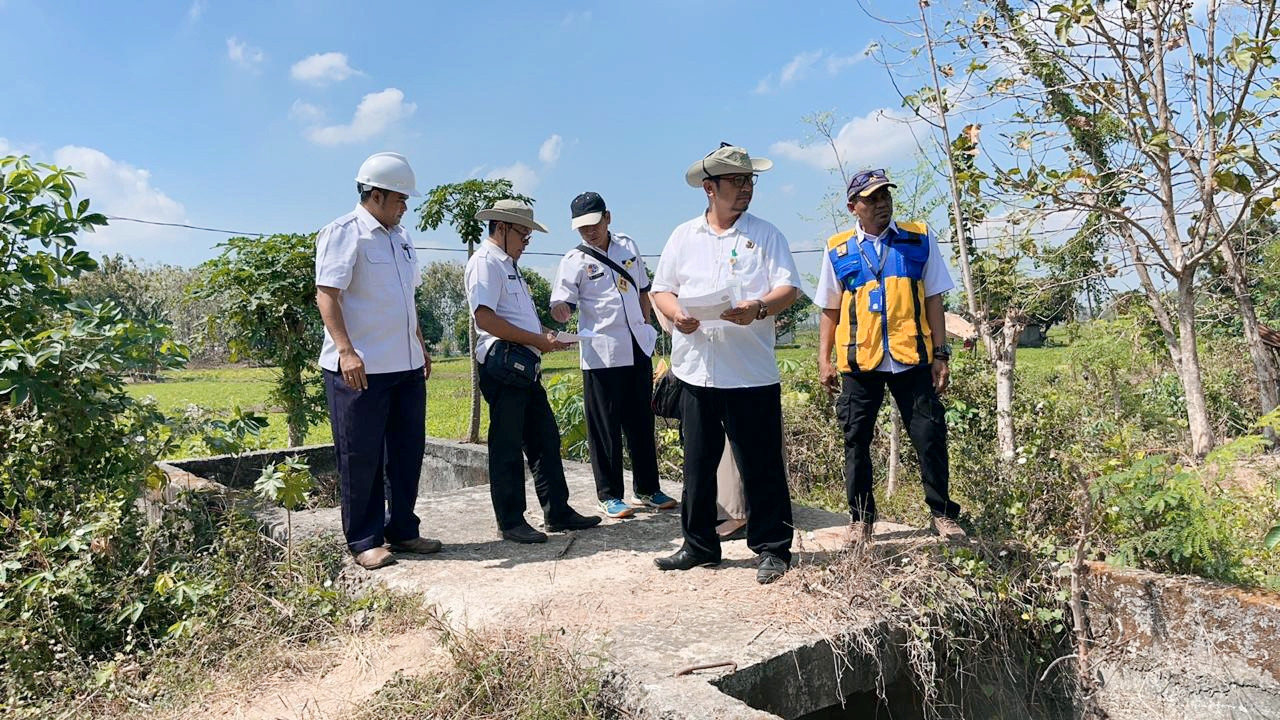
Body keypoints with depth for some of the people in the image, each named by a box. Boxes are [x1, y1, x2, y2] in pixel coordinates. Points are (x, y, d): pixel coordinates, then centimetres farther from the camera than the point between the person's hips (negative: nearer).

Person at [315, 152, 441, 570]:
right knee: (361, 457, 2)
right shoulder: (342, 234, -7)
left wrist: (420, 347, 22)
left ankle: (402, 530, 25)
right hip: (360, 369, -8)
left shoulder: (399, 237, 18)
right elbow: (327, 295, -16)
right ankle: (364, 542, 13)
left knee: (407, 451, 12)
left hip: (406, 366, 8)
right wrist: (346, 350, -26)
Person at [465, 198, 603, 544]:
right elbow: (485, 318, -19)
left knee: (545, 439, 12)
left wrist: (546, 333, 11)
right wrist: (537, 340, -16)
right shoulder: (485, 262, -9)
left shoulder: (508, 265, 22)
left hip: (525, 366, 10)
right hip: (503, 363, -10)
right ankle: (511, 522, 9)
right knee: (507, 447, -1)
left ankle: (558, 512, 21)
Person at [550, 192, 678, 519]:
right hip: (602, 353, -5)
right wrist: (560, 309, -33)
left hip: (638, 348, 5)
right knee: (605, 426, 1)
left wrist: (645, 327, 12)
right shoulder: (574, 260, -4)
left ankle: (647, 489, 26)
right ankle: (609, 495, 13)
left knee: (641, 422, 13)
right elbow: (561, 305, -11)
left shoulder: (628, 246, 10)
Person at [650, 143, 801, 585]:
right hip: (696, 370, 3)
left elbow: (789, 288, -2)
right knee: (698, 463, 11)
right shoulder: (683, 236, 12)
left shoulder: (765, 235, 5)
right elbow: (661, 289, 13)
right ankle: (699, 544, 25)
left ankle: (772, 549, 16)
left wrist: (760, 307, -22)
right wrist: (676, 313, -9)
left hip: (752, 372, -3)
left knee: (761, 466, 2)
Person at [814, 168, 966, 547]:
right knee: (857, 442, 6)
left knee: (929, 436, 3)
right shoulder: (838, 250, 7)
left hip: (912, 358, 0)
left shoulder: (920, 240, 7)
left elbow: (933, 301, 7)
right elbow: (830, 311, 10)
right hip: (859, 361, 1)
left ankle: (943, 513, 20)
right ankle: (861, 519, 19)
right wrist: (824, 360, 4)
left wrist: (941, 354, 2)